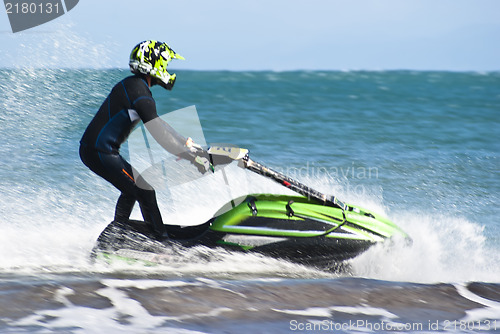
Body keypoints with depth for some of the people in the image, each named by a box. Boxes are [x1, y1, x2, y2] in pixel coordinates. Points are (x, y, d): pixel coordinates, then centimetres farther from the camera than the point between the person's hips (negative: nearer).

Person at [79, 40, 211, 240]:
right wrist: (191, 156, -23)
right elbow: (156, 132, -24)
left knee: (132, 191, 24)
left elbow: (158, 124, 22)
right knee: (144, 191, -9)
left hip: (93, 149, 11)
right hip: (100, 152, -11)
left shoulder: (135, 86, 15)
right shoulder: (137, 89, -18)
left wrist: (188, 143, 18)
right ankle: (162, 242, -8)